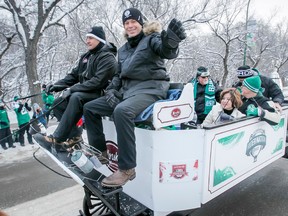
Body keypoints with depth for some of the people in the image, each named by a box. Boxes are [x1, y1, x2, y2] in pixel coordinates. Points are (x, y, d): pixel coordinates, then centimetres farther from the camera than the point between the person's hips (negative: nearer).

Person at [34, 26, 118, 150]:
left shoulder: (107, 57, -10)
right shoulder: (86, 56, 16)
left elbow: (98, 81, -23)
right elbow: (74, 75, 15)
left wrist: (72, 89, -24)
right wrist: (58, 85, -2)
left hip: (100, 95, -9)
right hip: (85, 93, 9)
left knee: (76, 97, -34)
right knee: (57, 104, -4)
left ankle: (57, 139, -29)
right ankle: (74, 135, -5)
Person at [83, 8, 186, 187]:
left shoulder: (152, 38, 2)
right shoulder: (124, 49, 21)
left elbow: (167, 51, -20)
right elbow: (119, 74, 22)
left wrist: (171, 42, -44)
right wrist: (111, 90, 3)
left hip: (150, 88, -8)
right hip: (127, 89, 8)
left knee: (122, 111, -37)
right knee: (90, 108, 5)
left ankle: (127, 169, -26)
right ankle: (100, 152, 14)